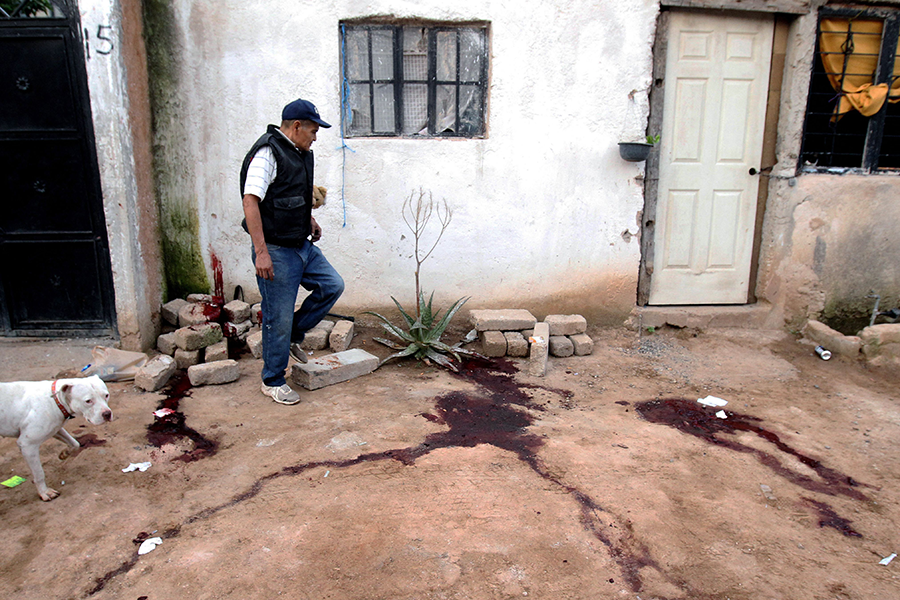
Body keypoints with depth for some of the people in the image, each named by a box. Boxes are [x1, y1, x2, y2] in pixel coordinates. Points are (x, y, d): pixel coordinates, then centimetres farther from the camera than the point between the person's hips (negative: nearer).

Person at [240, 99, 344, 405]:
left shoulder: (302, 153, 13)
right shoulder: (267, 153, -16)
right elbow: (250, 202, -24)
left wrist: (309, 219, 16)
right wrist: (261, 252, -29)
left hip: (302, 245, 9)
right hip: (277, 250, -9)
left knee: (333, 285, 9)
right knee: (278, 317, -1)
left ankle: (293, 336, 24)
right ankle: (273, 382, 16)